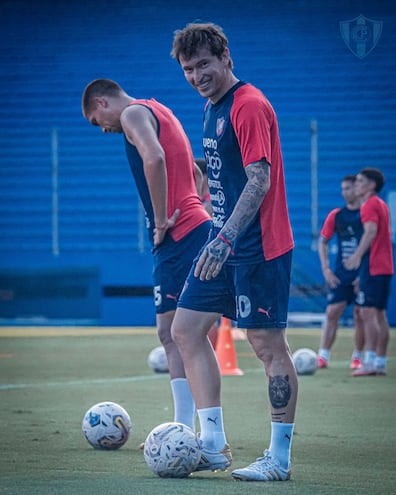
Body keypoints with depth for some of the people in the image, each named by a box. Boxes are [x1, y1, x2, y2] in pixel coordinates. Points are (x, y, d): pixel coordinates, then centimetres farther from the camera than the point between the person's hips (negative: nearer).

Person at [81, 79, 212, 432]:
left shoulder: (133, 113, -4)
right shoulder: (161, 114, 26)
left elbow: (154, 158, -24)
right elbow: (198, 174, 32)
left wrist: (161, 221, -18)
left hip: (179, 235, -10)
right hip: (197, 227, 10)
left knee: (171, 331, -12)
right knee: (174, 333, 11)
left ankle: (185, 432, -16)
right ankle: (187, 428, 12)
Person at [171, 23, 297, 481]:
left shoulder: (249, 105, -14)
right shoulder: (213, 107, 15)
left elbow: (259, 180, -21)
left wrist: (225, 240, -29)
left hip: (256, 247, -10)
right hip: (223, 242, 10)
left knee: (268, 344, -5)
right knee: (186, 330, 7)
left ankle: (279, 459, 1)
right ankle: (213, 444, 10)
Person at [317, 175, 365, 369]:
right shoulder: (336, 215, 6)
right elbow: (322, 242, 12)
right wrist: (326, 269, 1)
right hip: (340, 275, 2)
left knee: (360, 315, 2)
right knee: (332, 313, -5)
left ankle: (357, 357, 13)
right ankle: (323, 357, -7)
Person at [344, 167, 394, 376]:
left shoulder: (370, 205, -9)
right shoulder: (382, 205, 19)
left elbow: (371, 232, -23)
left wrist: (357, 256, -31)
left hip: (372, 266, -10)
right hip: (385, 266, 10)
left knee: (367, 312, -13)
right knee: (379, 314, 10)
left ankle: (370, 361, -19)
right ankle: (381, 362, 11)